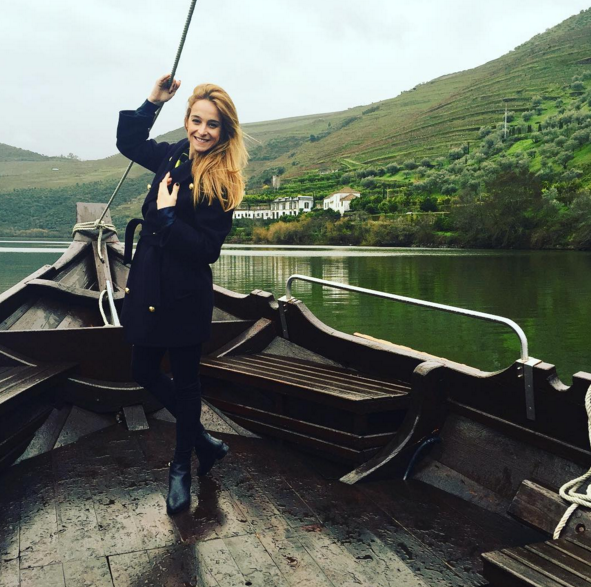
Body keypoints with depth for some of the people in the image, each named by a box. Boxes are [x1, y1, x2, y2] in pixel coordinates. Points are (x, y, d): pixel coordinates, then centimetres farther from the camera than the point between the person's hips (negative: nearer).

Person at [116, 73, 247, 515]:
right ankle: (203, 441, 35)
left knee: (185, 379, 9)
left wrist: (166, 215, -19)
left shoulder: (221, 182, -15)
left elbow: (206, 250, -20)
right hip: (148, 286, 8)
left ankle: (182, 466, 31)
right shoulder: (174, 156, 5)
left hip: (185, 295, -7)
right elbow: (129, 142, 21)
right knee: (145, 371, 15)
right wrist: (154, 101, 9)